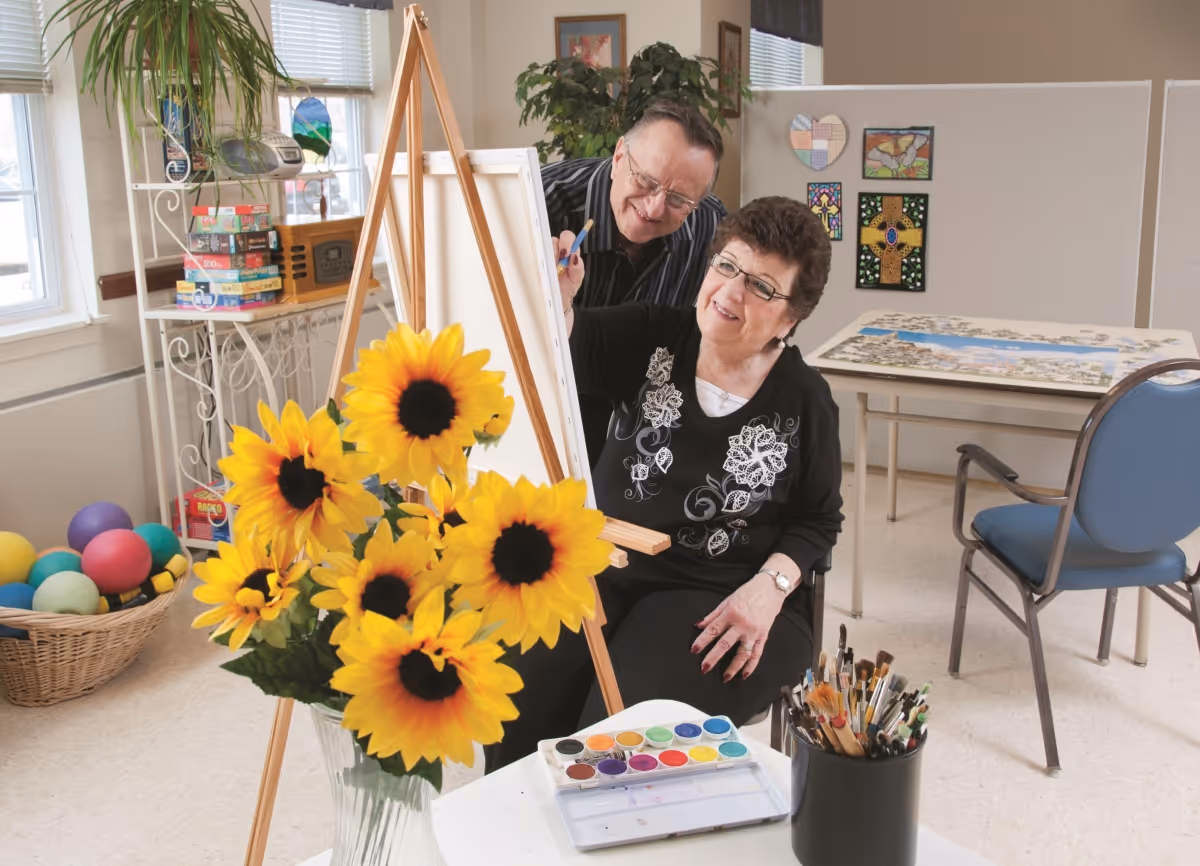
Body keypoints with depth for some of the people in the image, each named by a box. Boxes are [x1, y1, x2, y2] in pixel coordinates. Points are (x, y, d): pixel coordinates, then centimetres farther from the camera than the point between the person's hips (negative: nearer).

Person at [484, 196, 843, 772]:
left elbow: (818, 519, 8)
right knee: (517, 713, -20)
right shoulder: (654, 340, 4)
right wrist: (557, 294, -35)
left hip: (717, 596, -2)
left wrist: (769, 587, -10)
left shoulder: (803, 401, 1)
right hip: (602, 568, 2)